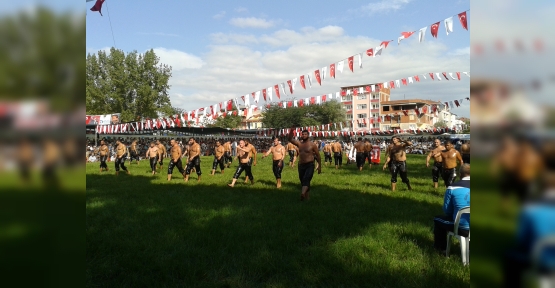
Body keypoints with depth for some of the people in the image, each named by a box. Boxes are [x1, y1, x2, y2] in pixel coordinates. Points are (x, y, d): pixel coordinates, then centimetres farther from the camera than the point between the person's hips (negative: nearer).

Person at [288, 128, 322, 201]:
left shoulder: (312, 145, -4)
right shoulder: (299, 143, 8)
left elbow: (318, 155, 0)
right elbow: (290, 140, 0)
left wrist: (319, 166, 0)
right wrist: (291, 132, -18)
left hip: (310, 165, -6)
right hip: (301, 165, 6)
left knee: (306, 179, -25)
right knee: (303, 181, 11)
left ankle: (303, 194, -45)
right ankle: (307, 197, 24)